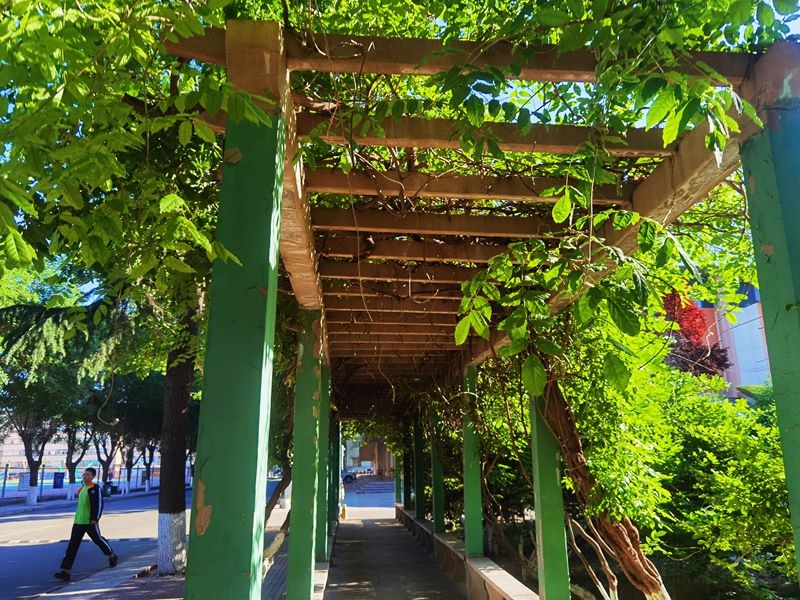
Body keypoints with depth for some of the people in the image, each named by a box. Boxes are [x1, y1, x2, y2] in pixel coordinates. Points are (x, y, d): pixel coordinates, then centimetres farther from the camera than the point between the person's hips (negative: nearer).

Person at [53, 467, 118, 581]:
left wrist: (95, 519, -18)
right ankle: (66, 571, -1)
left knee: (98, 539, 8)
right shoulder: (82, 488, 13)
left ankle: (112, 556, 30)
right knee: (72, 546, 0)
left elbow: (99, 504, -15)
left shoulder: (96, 488, -11)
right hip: (78, 521, 7)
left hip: (90, 522, -7)